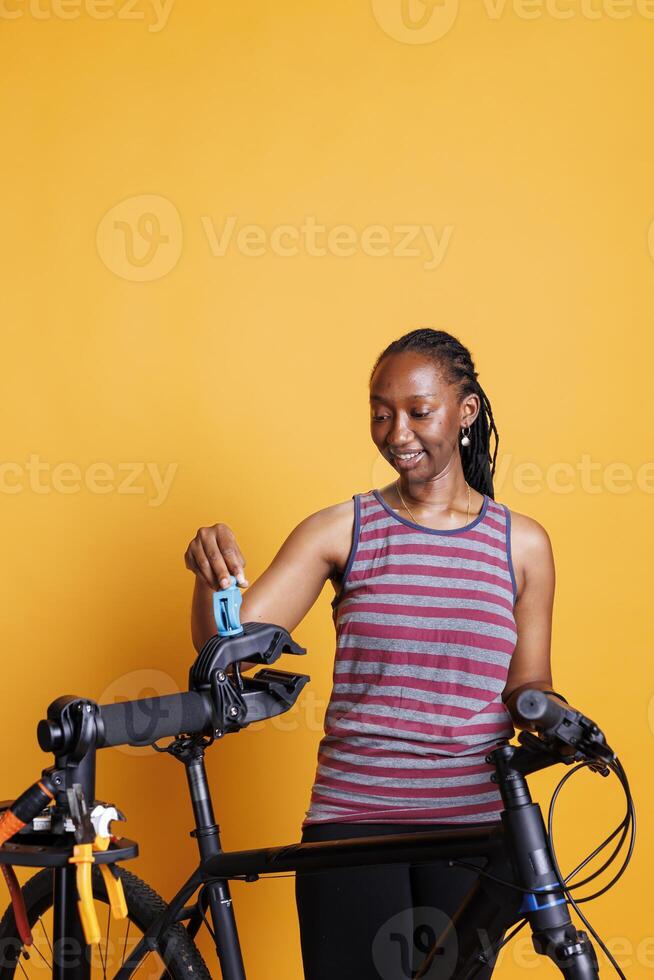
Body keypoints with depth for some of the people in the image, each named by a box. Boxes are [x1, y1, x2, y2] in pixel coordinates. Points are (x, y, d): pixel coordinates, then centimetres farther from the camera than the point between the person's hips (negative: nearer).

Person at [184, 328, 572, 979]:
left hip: (474, 824, 1)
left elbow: (525, 684, 11)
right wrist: (213, 574, -26)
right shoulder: (340, 530, 2)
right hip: (352, 819, -1)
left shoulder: (522, 543, 6)